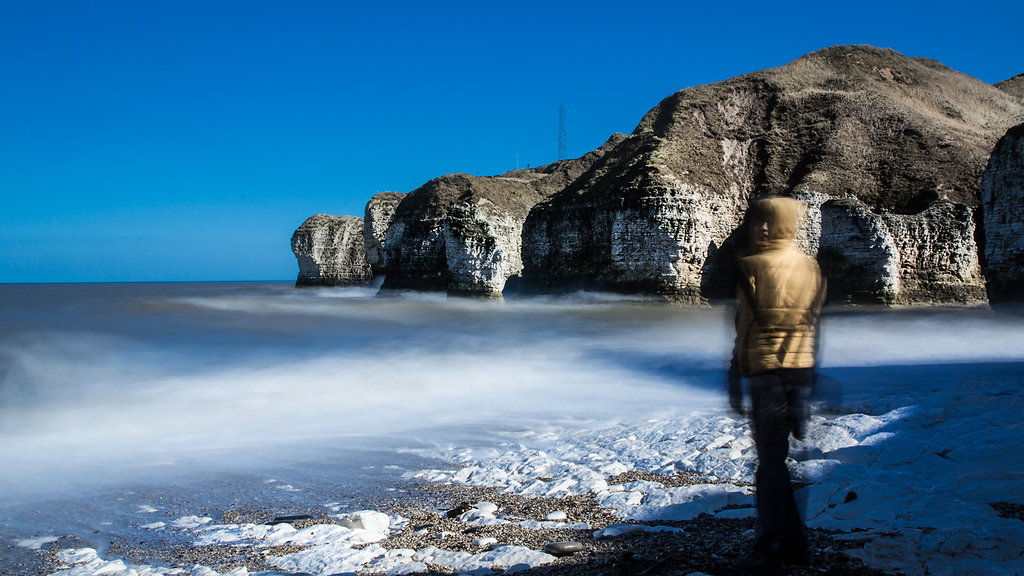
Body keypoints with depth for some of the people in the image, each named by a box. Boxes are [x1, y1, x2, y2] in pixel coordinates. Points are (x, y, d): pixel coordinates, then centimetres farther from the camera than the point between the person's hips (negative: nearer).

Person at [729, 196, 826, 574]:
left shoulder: (752, 267, -8)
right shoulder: (812, 267, 9)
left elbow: (744, 327, -7)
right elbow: (814, 325, 12)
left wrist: (734, 381, -1)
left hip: (766, 372, -5)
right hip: (803, 372, 5)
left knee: (771, 461, -1)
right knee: (795, 457, 14)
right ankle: (795, 543, 19)